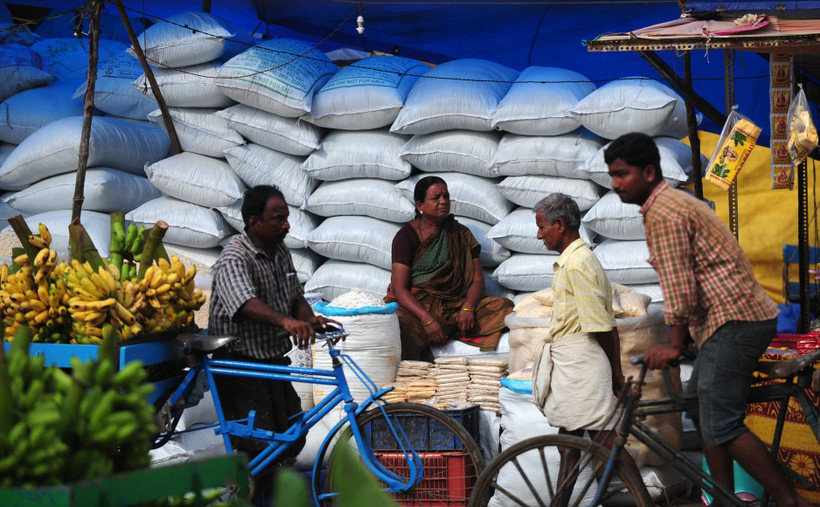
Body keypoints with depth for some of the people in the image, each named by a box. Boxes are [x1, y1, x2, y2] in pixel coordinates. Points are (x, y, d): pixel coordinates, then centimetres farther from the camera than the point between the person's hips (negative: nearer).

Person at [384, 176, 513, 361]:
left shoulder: (460, 233, 14)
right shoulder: (406, 236, 1)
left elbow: (477, 279, 8)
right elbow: (399, 288, -9)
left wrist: (467, 308, -15)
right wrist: (428, 319, -24)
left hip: (455, 307, 4)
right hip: (416, 307, -4)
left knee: (505, 305, -18)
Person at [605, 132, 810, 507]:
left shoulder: (661, 212, -13)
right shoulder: (676, 201, 20)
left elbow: (679, 288, -17)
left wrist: (674, 345, -9)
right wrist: (683, 338, 25)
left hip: (734, 321, -11)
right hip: (739, 317, 11)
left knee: (720, 426, -12)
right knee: (703, 412, 16)